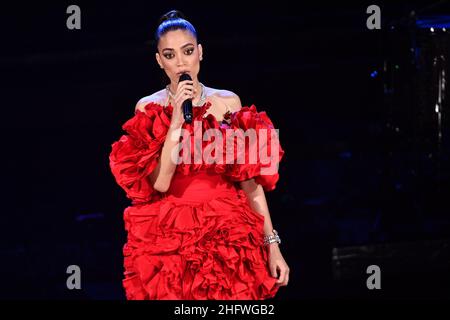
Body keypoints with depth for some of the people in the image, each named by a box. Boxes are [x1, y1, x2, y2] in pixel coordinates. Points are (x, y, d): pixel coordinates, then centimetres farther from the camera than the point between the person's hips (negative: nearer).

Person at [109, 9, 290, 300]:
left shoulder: (228, 102, 5)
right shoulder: (149, 108, 1)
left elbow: (250, 179, 4)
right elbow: (159, 183, -10)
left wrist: (272, 243, -1)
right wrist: (176, 120, -16)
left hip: (229, 235, 1)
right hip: (171, 238, -1)